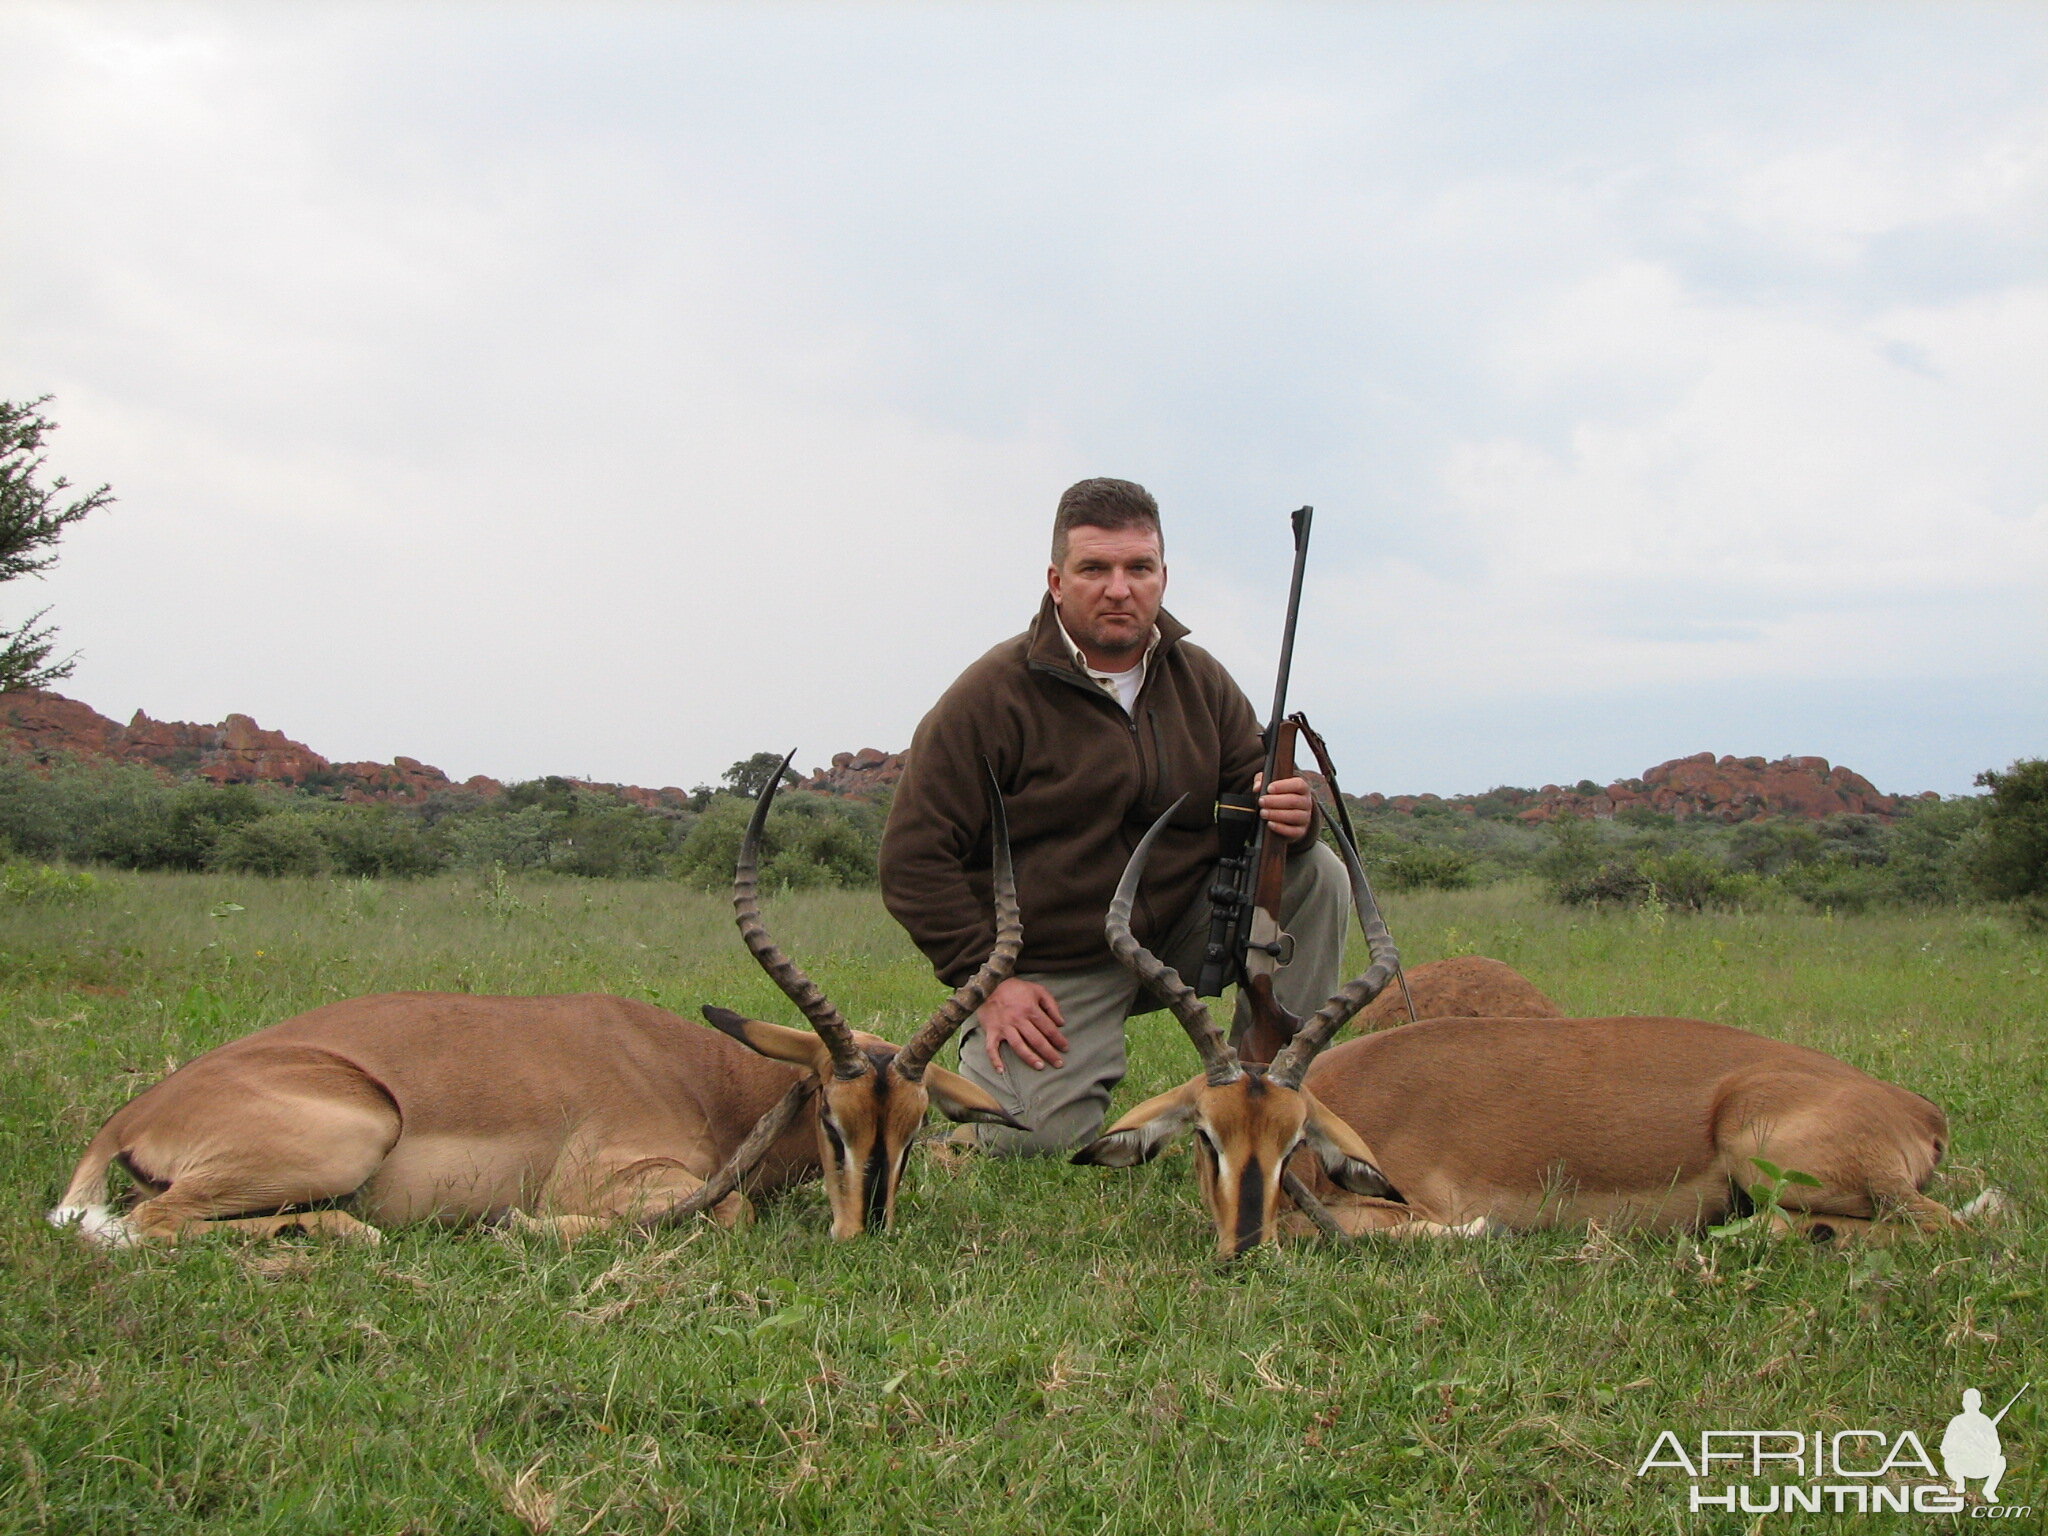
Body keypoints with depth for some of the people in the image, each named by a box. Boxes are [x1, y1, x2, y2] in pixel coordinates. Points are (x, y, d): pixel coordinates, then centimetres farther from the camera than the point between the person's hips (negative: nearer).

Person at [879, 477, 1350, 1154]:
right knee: (1040, 1141, -22)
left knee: (1317, 874, -14)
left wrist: (1291, 815, -16)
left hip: (1180, 937, 5)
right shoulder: (993, 694, -13)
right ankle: (983, 1056, 14)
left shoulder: (1200, 680, 4)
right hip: (1054, 973, -4)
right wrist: (987, 979, -19)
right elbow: (914, 856, -13)